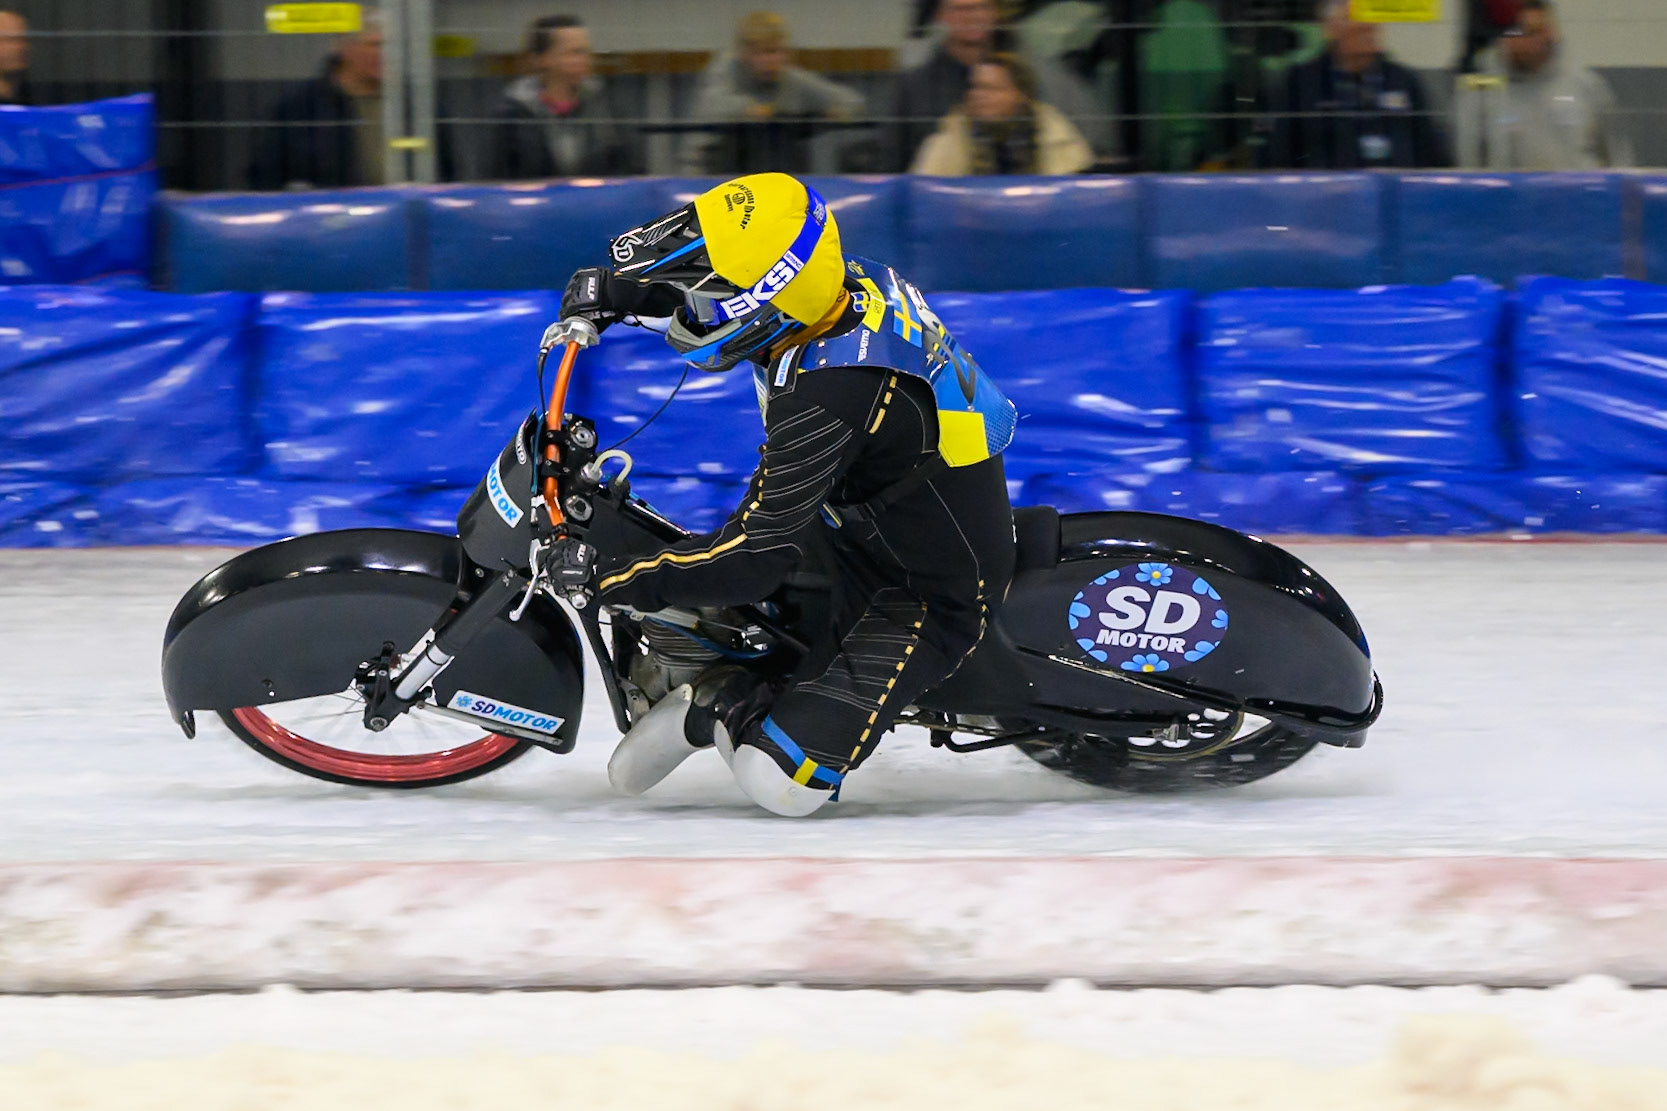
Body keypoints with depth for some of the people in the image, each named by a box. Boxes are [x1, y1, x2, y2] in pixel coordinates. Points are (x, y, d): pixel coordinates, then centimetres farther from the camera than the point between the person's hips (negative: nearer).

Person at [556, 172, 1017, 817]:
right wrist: (615, 291, 3)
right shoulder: (853, 282, -10)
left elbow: (757, 556, -30)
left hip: (929, 601, -9)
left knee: (780, 781, -20)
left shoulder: (825, 397, -35)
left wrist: (622, 578, -22)